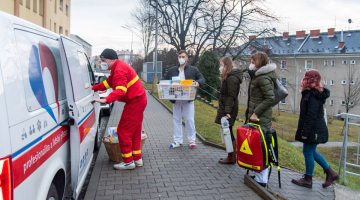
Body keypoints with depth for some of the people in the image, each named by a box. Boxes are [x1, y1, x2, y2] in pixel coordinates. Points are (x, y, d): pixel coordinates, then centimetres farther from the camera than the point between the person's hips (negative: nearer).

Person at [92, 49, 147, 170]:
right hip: (139, 100, 11)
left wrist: (106, 100, -42)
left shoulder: (119, 70, -19)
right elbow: (108, 82, 22)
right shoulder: (117, 67, 16)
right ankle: (137, 159, 27)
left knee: (123, 131, -4)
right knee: (134, 131, 17)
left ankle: (128, 162, 6)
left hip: (134, 102, -11)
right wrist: (94, 88, 12)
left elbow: (121, 90, -32)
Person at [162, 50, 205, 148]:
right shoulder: (172, 70, 12)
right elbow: (164, 79, 16)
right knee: (176, 120, 8)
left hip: (188, 100, -3)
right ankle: (177, 140, 18)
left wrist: (198, 82, -20)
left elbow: (202, 78, 3)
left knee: (189, 120, 0)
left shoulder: (193, 70, 4)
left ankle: (191, 140, 15)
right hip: (176, 100, 3)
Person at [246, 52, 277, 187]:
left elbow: (270, 98, -20)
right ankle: (259, 175, 24)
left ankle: (261, 179, 3)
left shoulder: (263, 78, -14)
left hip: (261, 118, -10)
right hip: (255, 116, 10)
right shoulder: (257, 75, 16)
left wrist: (256, 113, -20)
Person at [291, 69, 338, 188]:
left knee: (308, 153, 1)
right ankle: (331, 173, 27)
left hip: (314, 130, -10)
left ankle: (308, 180, 15)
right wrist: (304, 130, 23)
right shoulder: (312, 93, 13)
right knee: (311, 152, 18)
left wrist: (305, 132, -21)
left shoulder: (313, 95, -19)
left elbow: (311, 116, -23)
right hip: (314, 130, 10)